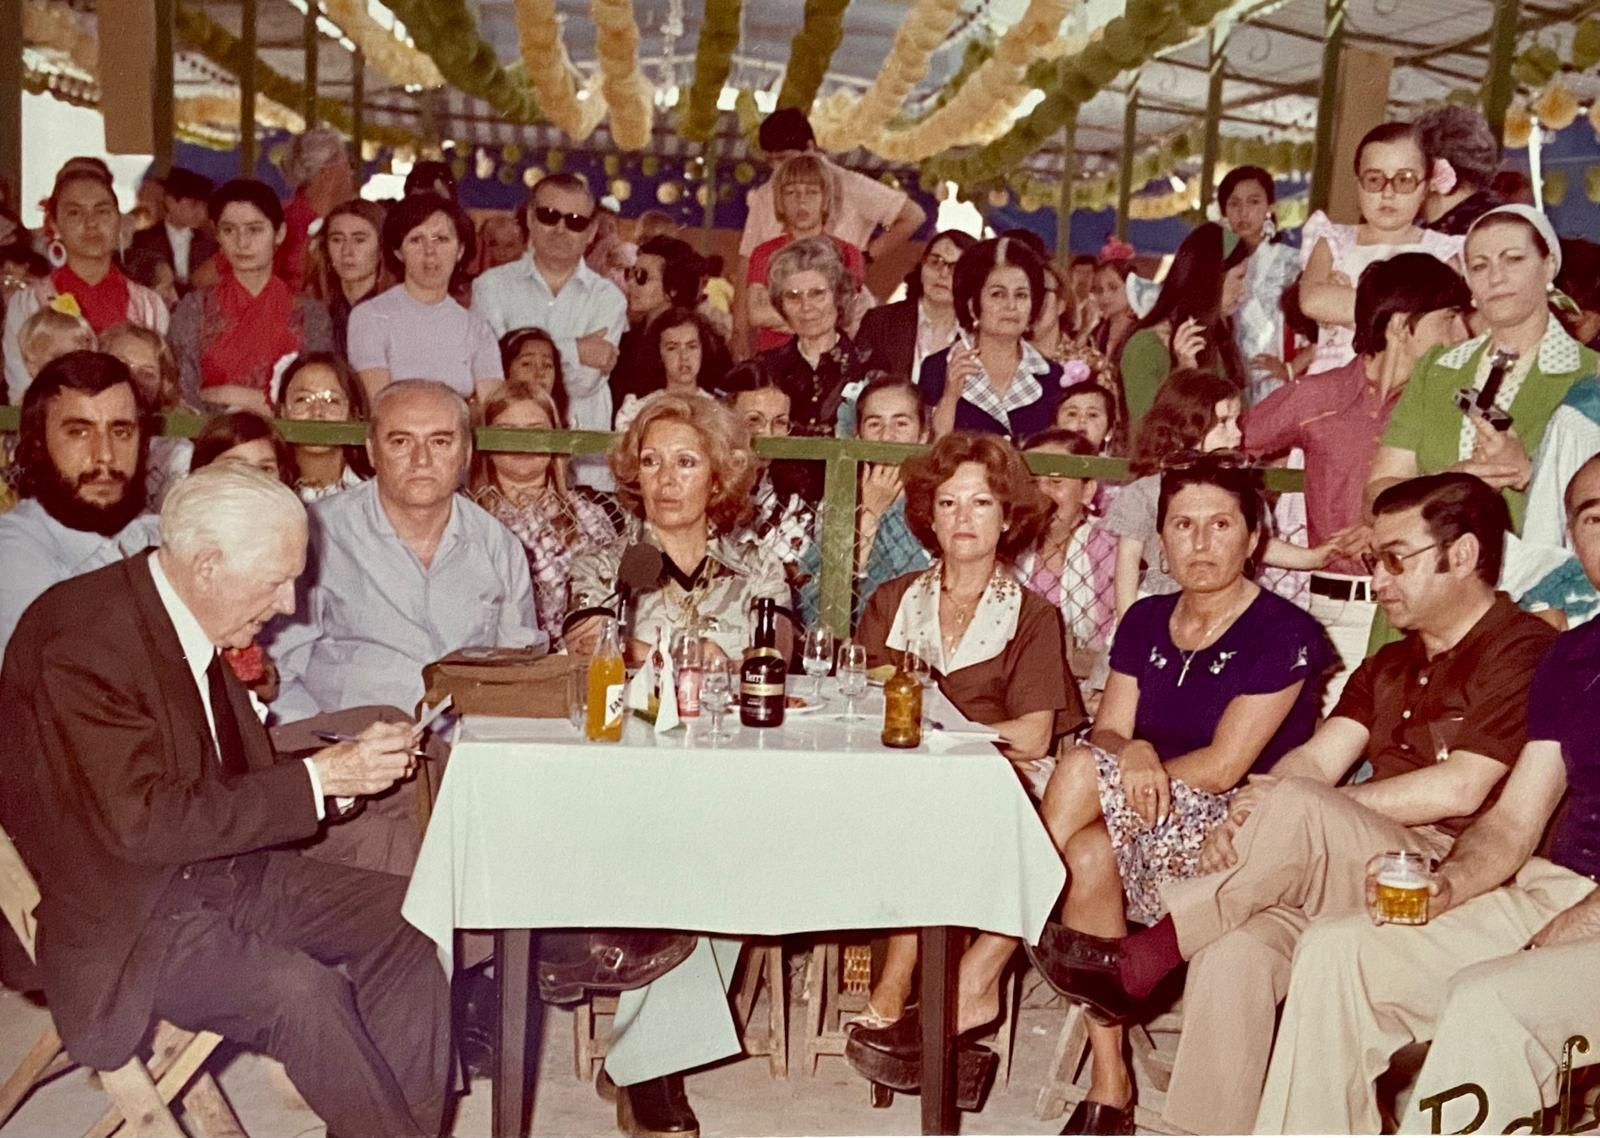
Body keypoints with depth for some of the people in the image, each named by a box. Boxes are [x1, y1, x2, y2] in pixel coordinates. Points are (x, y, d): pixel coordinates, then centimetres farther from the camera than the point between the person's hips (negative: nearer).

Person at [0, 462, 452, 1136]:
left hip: (219, 869, 8)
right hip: (124, 916, -8)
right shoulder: (85, 639, -22)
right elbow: (140, 821, -28)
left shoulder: (196, 622, 3)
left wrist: (344, 768, -5)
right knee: (300, 991, -28)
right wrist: (317, 779, -26)